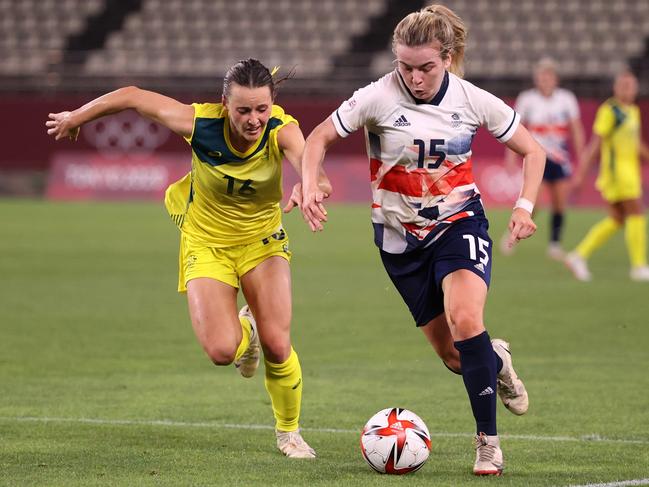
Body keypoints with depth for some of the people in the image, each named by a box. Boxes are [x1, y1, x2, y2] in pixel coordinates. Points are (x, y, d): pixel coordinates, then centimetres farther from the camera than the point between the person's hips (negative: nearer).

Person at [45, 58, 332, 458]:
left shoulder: (281, 130, -26)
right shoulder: (200, 122, -26)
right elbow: (131, 96, -13)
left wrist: (309, 183, -73)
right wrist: (75, 118, 2)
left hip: (262, 241, 0)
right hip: (206, 242, 0)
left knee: (278, 346, -12)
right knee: (221, 350, -20)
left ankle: (289, 432, 18)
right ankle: (244, 331, 21)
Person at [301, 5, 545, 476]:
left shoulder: (474, 101, -11)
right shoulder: (378, 98, -14)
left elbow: (533, 151, 2)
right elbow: (319, 138, -3)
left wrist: (524, 207, -13)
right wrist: (310, 186, -21)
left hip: (459, 223, -1)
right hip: (401, 237, 1)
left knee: (465, 321, -28)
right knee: (455, 357, 4)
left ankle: (488, 439, -15)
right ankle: (496, 361, 42)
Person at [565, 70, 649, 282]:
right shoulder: (609, 111, -11)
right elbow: (595, 143, -15)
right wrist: (581, 172, -17)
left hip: (629, 172, 9)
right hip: (615, 169, -9)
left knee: (616, 220, 9)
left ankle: (579, 256, 12)